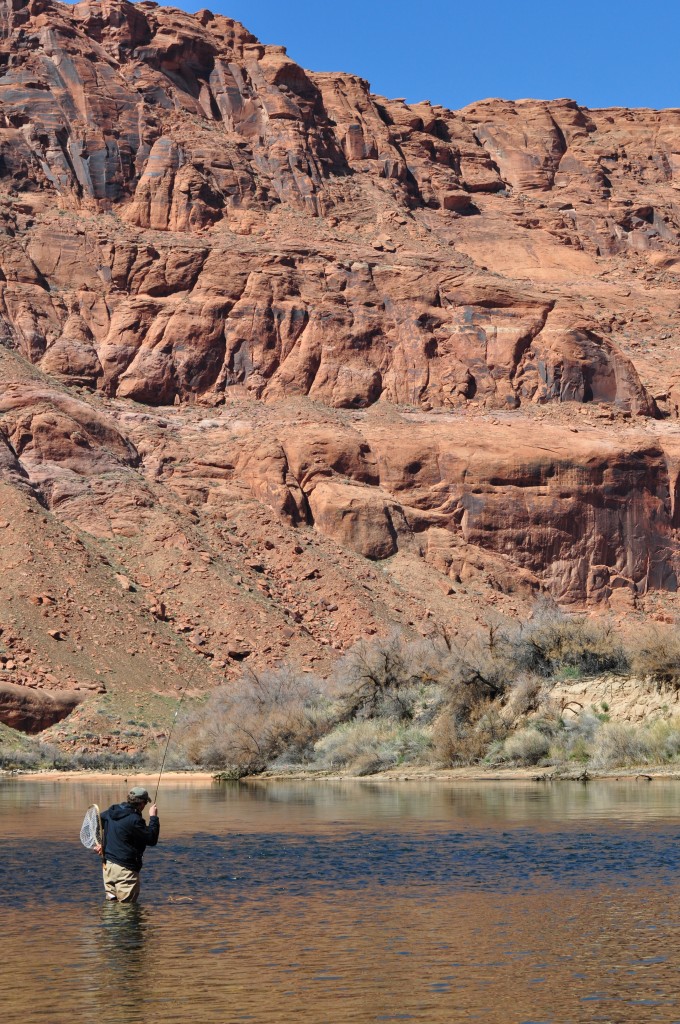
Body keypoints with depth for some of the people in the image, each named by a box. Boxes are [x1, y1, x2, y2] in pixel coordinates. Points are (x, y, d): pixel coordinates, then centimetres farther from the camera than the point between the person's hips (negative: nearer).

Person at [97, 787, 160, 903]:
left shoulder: (111, 811, 5)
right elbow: (152, 840, -16)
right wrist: (153, 817, -8)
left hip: (108, 864, 8)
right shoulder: (134, 820, -22)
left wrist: (99, 843, 19)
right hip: (125, 869, -8)